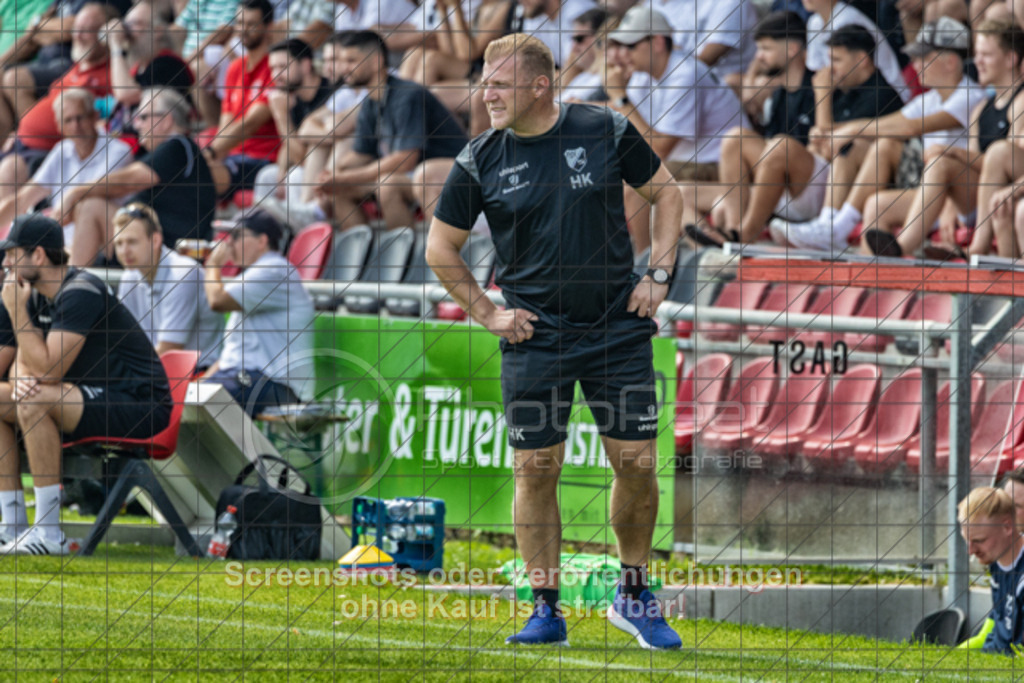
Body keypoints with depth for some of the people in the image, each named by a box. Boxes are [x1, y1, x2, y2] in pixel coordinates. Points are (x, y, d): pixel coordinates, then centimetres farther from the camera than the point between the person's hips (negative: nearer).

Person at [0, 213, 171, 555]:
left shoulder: (80, 292, -20)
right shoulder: (38, 296, 9)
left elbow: (48, 370, -26)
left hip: (139, 405, -10)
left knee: (35, 402, -31)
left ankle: (48, 533, -28)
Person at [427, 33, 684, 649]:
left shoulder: (606, 131, -3)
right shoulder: (480, 161, -3)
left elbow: (667, 192, 11)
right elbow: (441, 248, 9)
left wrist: (659, 276, 3)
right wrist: (486, 313, 2)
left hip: (618, 327, 0)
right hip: (534, 338, 0)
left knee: (637, 462, -1)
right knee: (536, 470, -3)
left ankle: (634, 598, 16)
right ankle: (546, 611, 8)